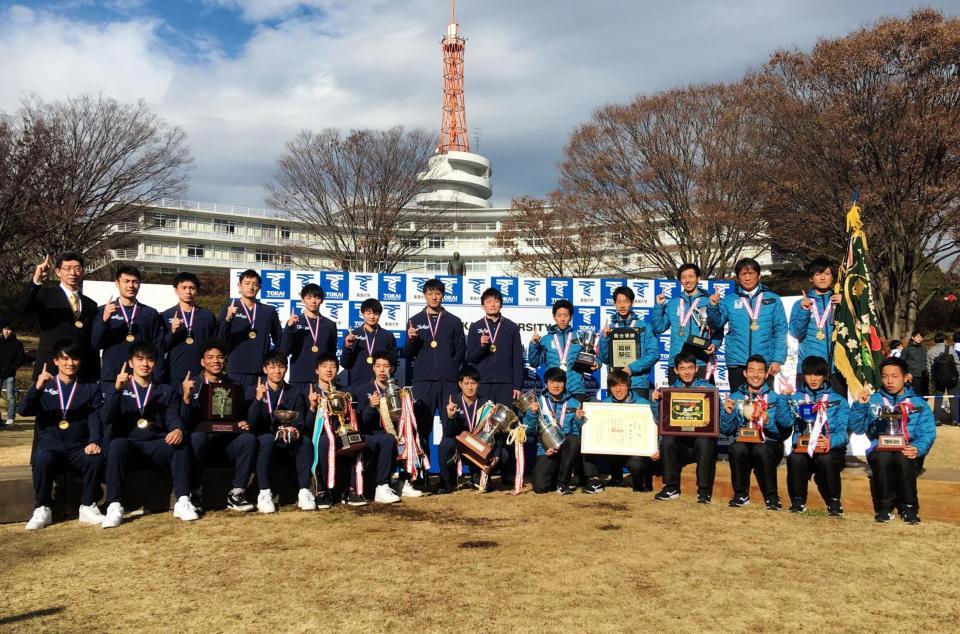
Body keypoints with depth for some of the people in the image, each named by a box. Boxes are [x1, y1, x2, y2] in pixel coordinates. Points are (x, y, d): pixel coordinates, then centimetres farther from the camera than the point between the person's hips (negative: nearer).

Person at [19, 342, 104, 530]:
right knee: (43, 459, -34)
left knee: (96, 458, -31)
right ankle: (42, 509, -17)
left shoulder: (91, 388, 16)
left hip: (79, 447, 0)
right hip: (50, 445, 0)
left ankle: (87, 507, -15)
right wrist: (37, 387, -21)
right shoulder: (44, 387, 16)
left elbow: (95, 418, 1)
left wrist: (95, 441, -19)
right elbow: (24, 411, -2)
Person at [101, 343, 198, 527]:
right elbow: (106, 418, -2)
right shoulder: (118, 389, 15)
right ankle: (114, 506, -36)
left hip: (156, 445, 1)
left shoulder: (166, 392, 19)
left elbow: (173, 418, 2)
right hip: (128, 443, -1)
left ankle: (183, 501, -32)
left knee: (180, 443, -30)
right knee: (118, 444, -35)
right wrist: (117, 389, -18)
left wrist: (178, 430, -24)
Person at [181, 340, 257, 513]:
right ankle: (195, 494, -19)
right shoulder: (190, 385, 5)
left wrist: (246, 424, -12)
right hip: (203, 437, -2)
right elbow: (185, 423, -5)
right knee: (196, 437, -36)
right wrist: (186, 397, -21)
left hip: (228, 439, 2)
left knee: (249, 439, -29)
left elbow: (245, 416, 12)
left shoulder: (235, 386, 13)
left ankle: (236, 494, -18)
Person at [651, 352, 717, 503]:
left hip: (702, 437, -2)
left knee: (704, 441, -34)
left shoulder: (708, 388, 5)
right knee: (667, 441, -29)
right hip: (679, 441, 2)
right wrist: (656, 402, -13)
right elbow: (660, 421, 3)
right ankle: (671, 488, -12)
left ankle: (704, 490, -20)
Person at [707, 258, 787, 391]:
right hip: (737, 363, 1)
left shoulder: (772, 299, 5)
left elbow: (780, 331, 3)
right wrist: (713, 307, -19)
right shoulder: (729, 300, 8)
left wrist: (778, 360, -6)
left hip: (764, 362, -1)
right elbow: (716, 323, 0)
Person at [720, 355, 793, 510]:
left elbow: (786, 431, -4)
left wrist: (768, 421, -21)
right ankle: (741, 494, -11)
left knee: (762, 449, -36)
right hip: (743, 444, 1)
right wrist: (727, 413, -13)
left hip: (769, 446, -1)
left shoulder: (777, 398, 9)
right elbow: (726, 431, 5)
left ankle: (771, 496, -13)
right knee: (737, 447, -33)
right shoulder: (735, 398, 13)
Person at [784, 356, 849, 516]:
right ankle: (798, 501, -11)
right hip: (803, 448, 1)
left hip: (831, 449, -1)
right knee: (795, 459, -34)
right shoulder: (795, 398, 18)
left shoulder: (838, 401, 13)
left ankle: (834, 502, -13)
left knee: (825, 459, -36)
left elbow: (843, 431, -4)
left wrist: (830, 441, -25)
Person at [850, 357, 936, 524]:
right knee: (883, 457, -36)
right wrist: (859, 405, -11)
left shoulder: (919, 403, 14)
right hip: (879, 451, 0)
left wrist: (917, 448, -19)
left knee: (903, 458, -37)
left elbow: (928, 433, 2)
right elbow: (858, 428, 5)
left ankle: (909, 507, -15)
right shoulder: (873, 400, 16)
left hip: (907, 452, 0)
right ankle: (885, 507, -17)